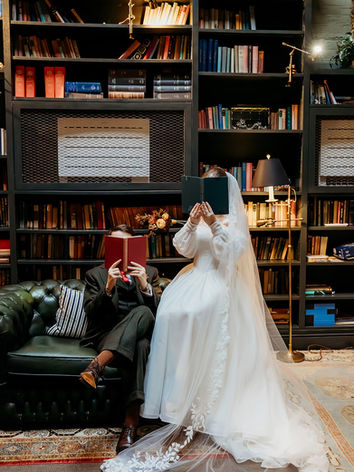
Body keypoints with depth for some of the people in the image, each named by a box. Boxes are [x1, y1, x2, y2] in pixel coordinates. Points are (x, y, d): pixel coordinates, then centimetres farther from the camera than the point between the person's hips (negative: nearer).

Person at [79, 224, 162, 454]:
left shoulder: (150, 272, 16)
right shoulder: (96, 274, 13)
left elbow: (161, 310, 2)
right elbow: (91, 313, -1)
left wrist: (145, 286, -17)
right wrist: (108, 288, -19)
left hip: (142, 334, 1)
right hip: (107, 336, -1)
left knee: (143, 312, -36)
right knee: (140, 346, -36)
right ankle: (132, 422, -38)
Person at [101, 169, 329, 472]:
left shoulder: (235, 217, 1)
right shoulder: (201, 214, 14)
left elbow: (233, 251, -12)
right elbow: (184, 249, 5)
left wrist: (215, 225, -21)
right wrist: (192, 223, -10)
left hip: (222, 282, -5)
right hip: (198, 275, 5)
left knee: (193, 314, -28)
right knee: (172, 309, -19)